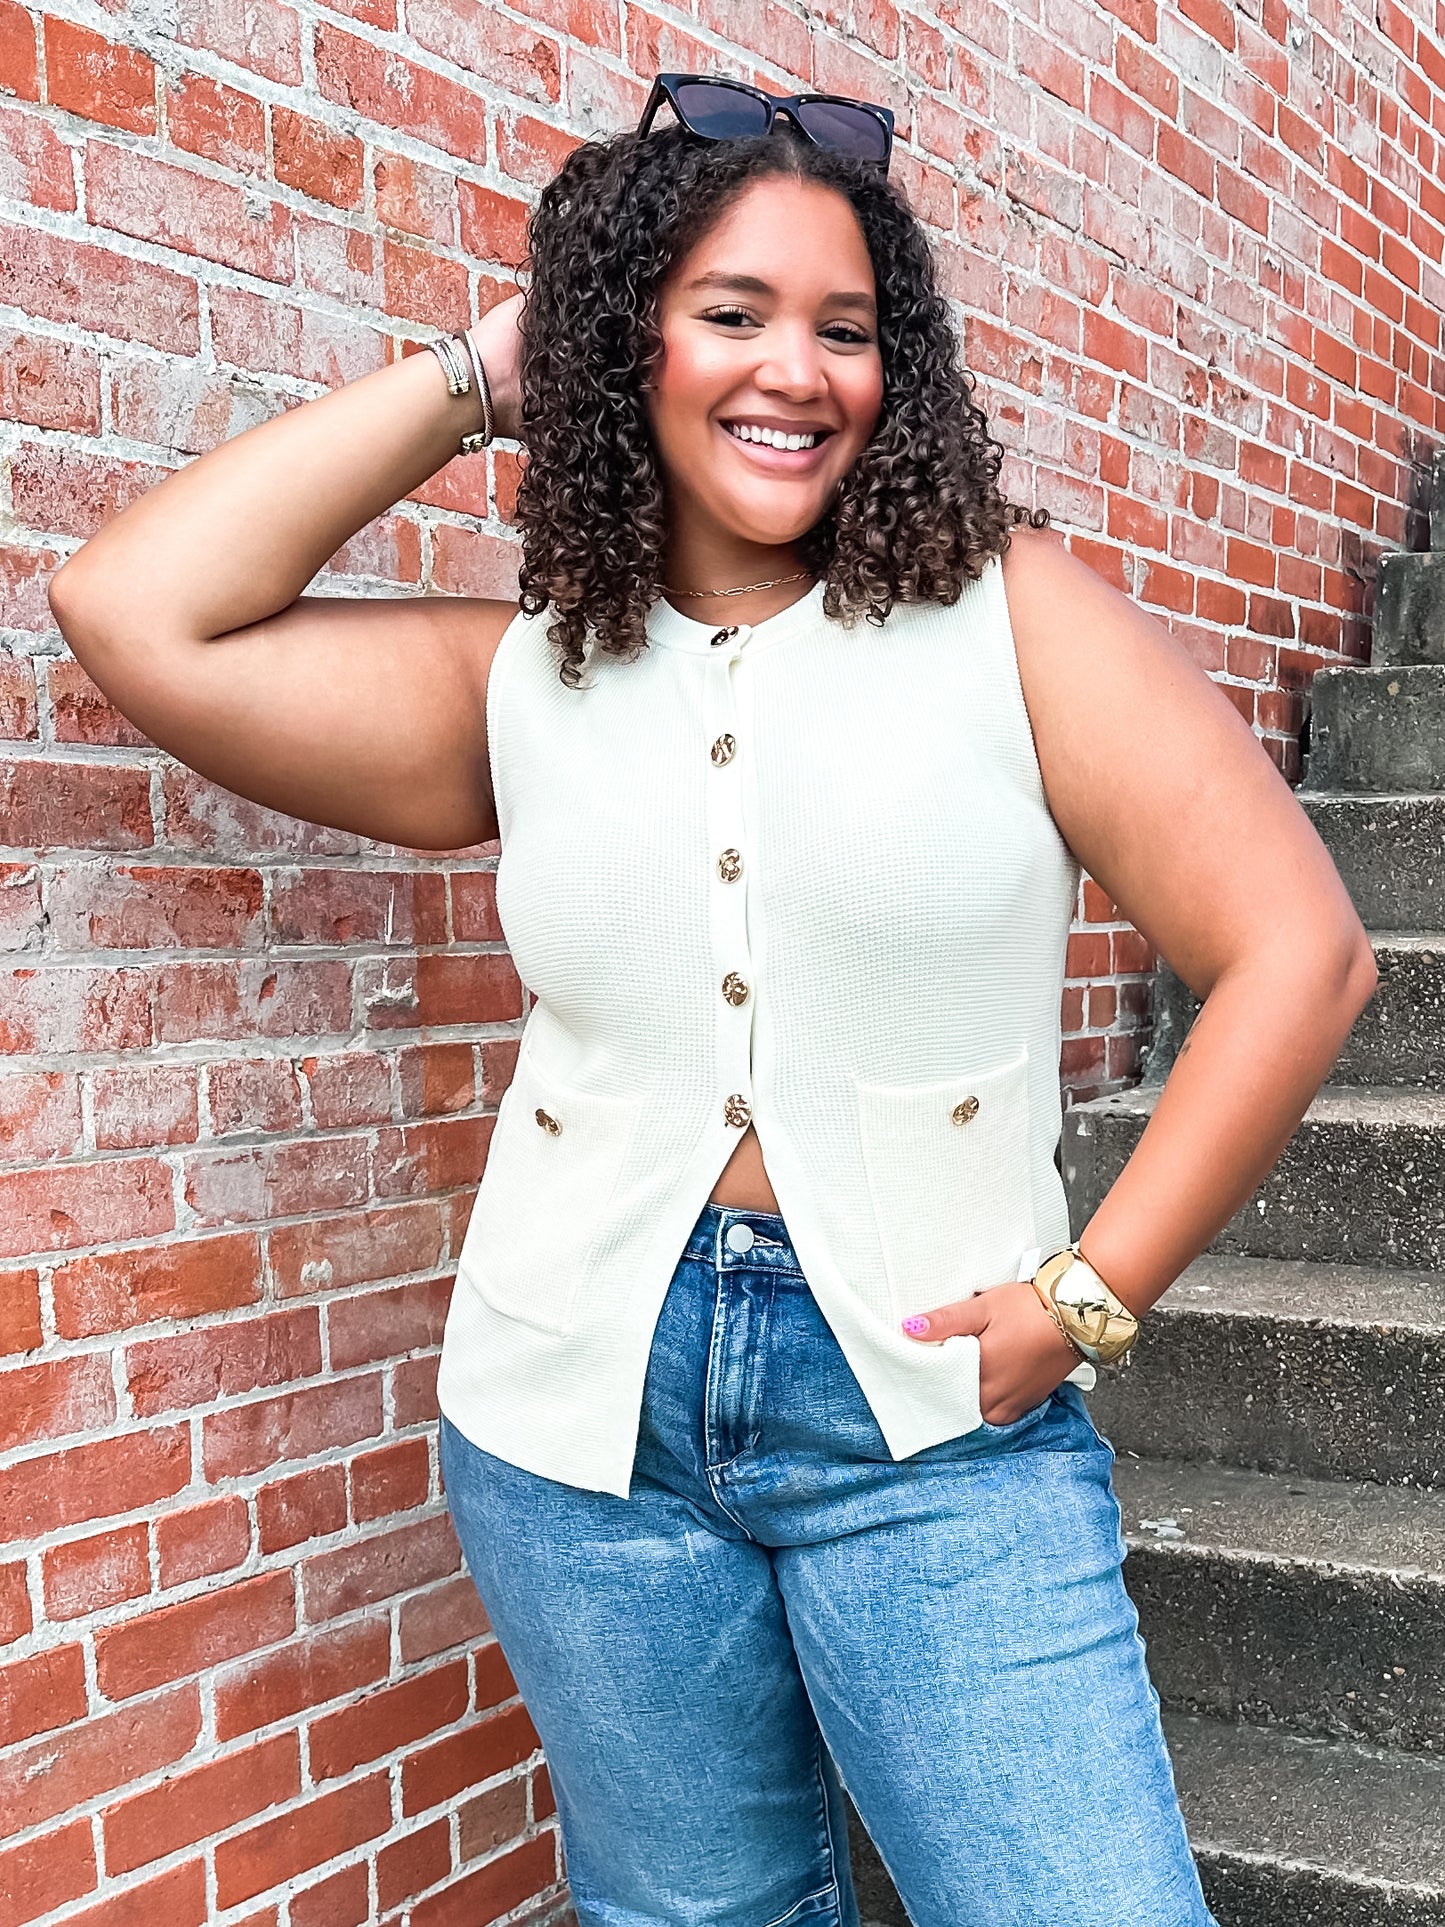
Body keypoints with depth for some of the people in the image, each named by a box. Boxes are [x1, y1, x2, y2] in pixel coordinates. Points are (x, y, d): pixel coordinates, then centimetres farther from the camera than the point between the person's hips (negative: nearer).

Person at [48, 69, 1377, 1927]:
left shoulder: (1010, 612, -3)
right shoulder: (523, 677, 5)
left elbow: (1294, 951, -5)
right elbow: (134, 613, -3)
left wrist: (1095, 1290, -9)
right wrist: (472, 374, 0)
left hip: (933, 1411, -2)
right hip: (583, 1419, 3)